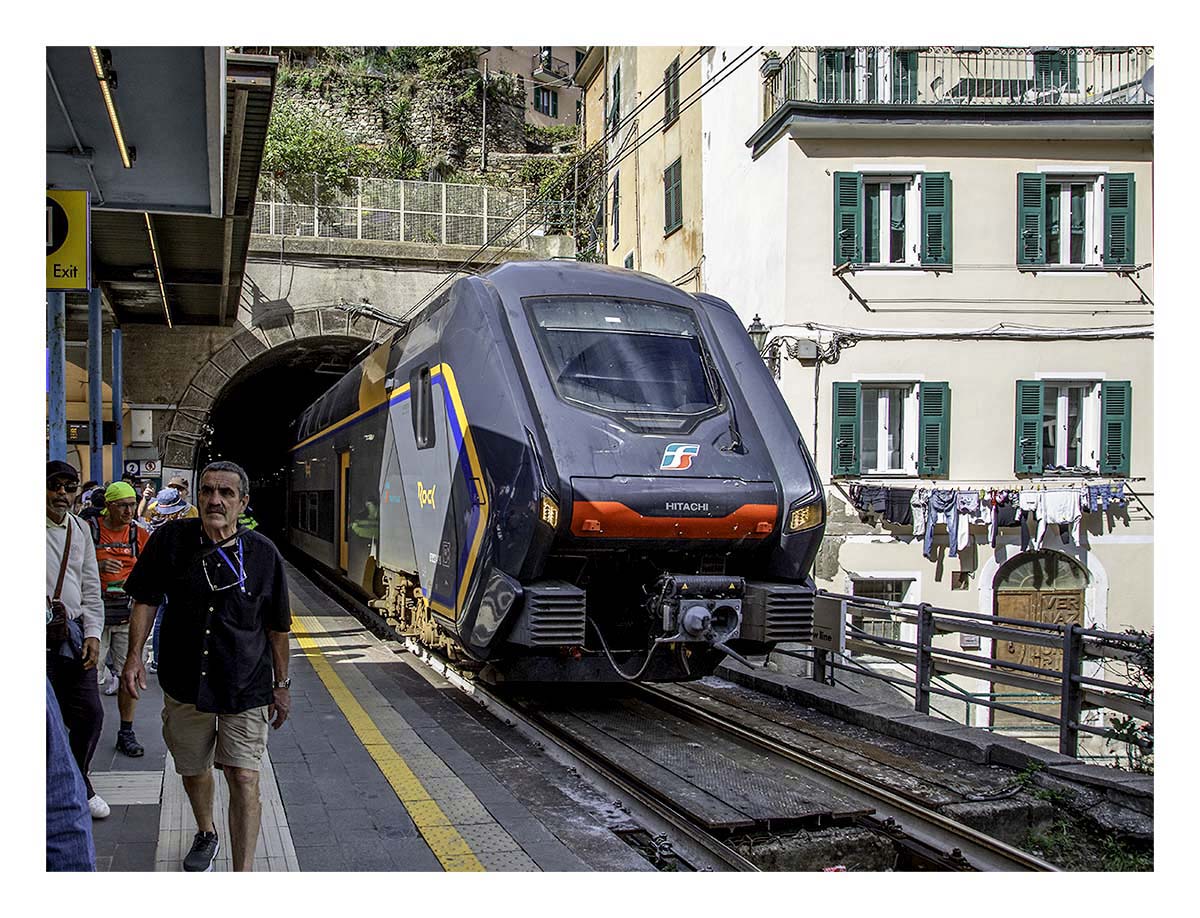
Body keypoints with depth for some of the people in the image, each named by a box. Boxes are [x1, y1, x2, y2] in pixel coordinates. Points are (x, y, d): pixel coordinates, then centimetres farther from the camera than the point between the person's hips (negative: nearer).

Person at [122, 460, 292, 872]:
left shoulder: (263, 553, -6)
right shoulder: (171, 539, -4)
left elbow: (277, 628, 3)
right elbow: (146, 599, 5)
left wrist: (281, 686, 7)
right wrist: (134, 656, -4)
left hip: (246, 688, -2)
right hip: (185, 684, 2)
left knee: (244, 780, -9)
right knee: (193, 770, 20)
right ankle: (206, 834, 49)